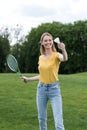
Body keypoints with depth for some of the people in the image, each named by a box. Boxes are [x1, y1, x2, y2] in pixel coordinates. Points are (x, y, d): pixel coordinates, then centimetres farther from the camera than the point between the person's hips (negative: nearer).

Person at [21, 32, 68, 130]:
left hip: (54, 89, -5)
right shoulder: (41, 57, 8)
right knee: (41, 118, 15)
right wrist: (28, 79, 17)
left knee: (58, 122, -9)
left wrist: (63, 50, -55)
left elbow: (65, 59, -34)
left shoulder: (56, 55, -8)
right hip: (41, 89, 5)